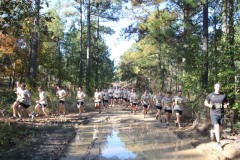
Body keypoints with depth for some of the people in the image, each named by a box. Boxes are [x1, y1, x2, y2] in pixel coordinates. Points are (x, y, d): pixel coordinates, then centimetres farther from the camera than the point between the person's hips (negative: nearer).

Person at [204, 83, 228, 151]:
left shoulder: (223, 95, 3)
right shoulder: (210, 95, -1)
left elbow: (226, 103, 14)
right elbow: (205, 102, 10)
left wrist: (226, 105, -10)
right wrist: (209, 105, -11)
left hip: (221, 114, 3)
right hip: (214, 114, -3)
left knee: (220, 129, 11)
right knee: (217, 127, -16)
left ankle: (215, 131, 48)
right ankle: (218, 144, -11)